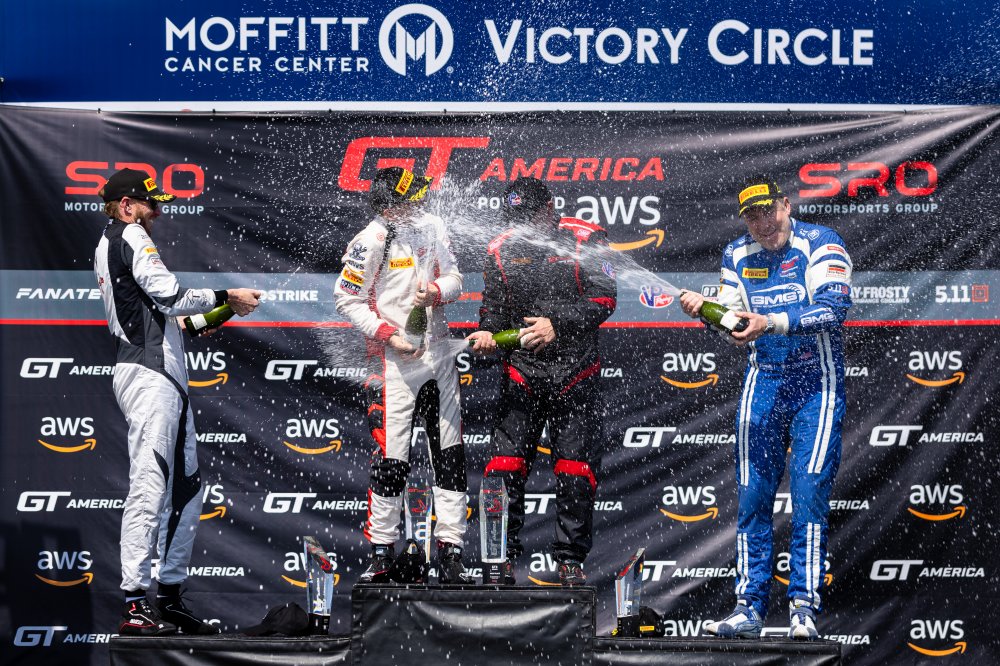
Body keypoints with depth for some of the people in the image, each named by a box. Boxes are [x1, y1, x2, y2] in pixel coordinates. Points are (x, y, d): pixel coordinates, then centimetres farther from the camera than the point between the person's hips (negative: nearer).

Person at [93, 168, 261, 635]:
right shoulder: (130, 237, -6)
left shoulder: (107, 246, 24)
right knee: (149, 487, -14)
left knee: (185, 488, 12)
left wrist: (193, 319, 21)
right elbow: (169, 295, -15)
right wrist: (225, 297, -6)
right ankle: (134, 604, -17)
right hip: (150, 375, -11)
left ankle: (170, 596, 14)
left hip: (166, 377, 11)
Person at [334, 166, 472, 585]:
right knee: (391, 459, -6)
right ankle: (381, 553, 7)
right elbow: (347, 301, -8)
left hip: (438, 353, 6)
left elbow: (454, 277, 11)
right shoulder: (370, 243, -12)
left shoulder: (431, 227, 4)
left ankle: (450, 553, 11)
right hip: (394, 361, -6)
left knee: (450, 454, 5)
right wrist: (389, 336, -15)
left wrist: (436, 291, -12)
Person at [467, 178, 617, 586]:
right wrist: (487, 333, -12)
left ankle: (570, 560, 11)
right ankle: (503, 557, 6)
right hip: (521, 372, 2)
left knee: (576, 470, 0)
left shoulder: (586, 240, -5)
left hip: (576, 374, -2)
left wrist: (557, 324, -20)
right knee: (505, 466, -4)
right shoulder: (500, 251, 5)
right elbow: (493, 308, 9)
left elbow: (604, 300, -10)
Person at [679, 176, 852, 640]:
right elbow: (734, 324, 8)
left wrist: (771, 323, -32)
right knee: (751, 497, 2)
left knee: (808, 493, -12)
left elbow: (833, 309, -22)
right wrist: (706, 309, -13)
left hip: (816, 383, -5)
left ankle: (804, 608, -9)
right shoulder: (737, 255, 9)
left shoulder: (820, 244, -8)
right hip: (763, 382, 5)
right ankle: (749, 608, 7)